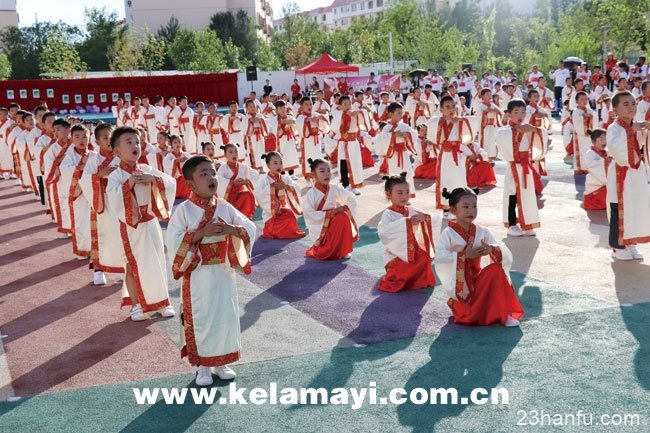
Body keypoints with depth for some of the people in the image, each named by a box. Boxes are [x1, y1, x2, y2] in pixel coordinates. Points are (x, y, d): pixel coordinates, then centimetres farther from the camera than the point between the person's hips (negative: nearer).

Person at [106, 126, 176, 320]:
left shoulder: (147, 170, 3)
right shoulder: (115, 175, -9)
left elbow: (171, 183, -5)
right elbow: (112, 197, -27)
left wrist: (153, 178, -19)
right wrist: (129, 182, -27)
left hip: (150, 223, 4)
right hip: (131, 227, -4)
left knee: (158, 262, 9)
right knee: (133, 265, 5)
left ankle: (162, 301, 21)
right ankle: (136, 305, 17)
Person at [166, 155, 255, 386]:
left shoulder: (225, 207, 2)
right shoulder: (184, 210, -9)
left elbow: (250, 228, 3)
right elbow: (173, 240, -16)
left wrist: (231, 229, -16)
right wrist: (201, 233, -24)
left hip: (224, 272, 4)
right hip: (198, 275, -4)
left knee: (227, 315, 10)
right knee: (201, 319, 4)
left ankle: (222, 361, 26)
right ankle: (202, 366, 19)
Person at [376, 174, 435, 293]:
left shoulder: (412, 211, 3)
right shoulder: (388, 214, -12)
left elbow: (432, 220, 2)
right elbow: (383, 229, -33)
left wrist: (424, 217, -24)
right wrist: (406, 221, -37)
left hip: (414, 252, 5)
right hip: (395, 255, -5)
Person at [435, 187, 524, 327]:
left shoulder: (482, 232, 2)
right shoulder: (448, 233, -10)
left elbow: (505, 252, -3)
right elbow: (439, 257, -25)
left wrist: (491, 249, -26)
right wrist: (464, 255, -30)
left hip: (477, 278, 5)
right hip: (459, 286, -5)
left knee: (495, 270, -24)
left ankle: (504, 314, -17)